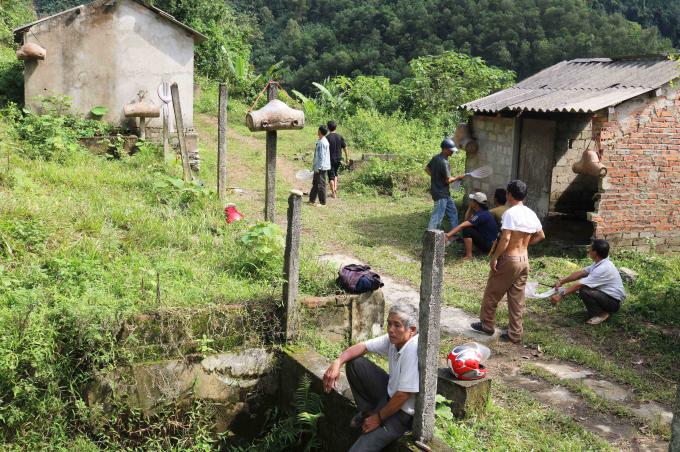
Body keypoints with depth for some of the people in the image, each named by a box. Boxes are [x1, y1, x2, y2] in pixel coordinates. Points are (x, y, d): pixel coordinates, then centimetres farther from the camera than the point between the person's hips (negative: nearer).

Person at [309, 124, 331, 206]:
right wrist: (314, 166, 22)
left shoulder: (322, 142, -18)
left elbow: (322, 156, -21)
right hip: (318, 167, 10)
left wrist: (318, 167, -20)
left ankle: (322, 202, 4)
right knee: (315, 184, 17)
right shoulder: (320, 141, 12)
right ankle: (312, 200, 26)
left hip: (321, 168, -10)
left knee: (321, 185, -3)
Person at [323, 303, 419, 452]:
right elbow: (363, 346, 4)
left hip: (403, 412, -8)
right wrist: (337, 362, -14)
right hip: (389, 393, 8)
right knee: (354, 363, 3)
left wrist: (378, 418, -14)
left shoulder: (413, 349, -30)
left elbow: (403, 395, -28)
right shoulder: (394, 339, -7)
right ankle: (367, 411, 14)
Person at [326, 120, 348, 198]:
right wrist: (347, 157, 14)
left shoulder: (327, 138, -12)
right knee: (335, 173, 22)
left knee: (331, 176, 4)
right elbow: (345, 148, 4)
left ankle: (333, 192, 5)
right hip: (338, 159, 4)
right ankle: (335, 189, 13)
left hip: (330, 159, -4)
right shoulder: (340, 137, 0)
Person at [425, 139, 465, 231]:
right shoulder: (444, 162, -23)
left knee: (452, 212, 19)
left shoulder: (435, 158, 4)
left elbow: (426, 168, 16)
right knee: (437, 216, -3)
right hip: (441, 194, -10)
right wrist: (458, 177, -5)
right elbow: (448, 180, -21)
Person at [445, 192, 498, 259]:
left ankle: (468, 256, -18)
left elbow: (462, 226, -31)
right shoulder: (482, 211, 5)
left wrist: (447, 235, -32)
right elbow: (467, 220, 17)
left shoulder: (481, 215, -26)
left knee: (467, 230, -23)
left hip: (488, 245, -10)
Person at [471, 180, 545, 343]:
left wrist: (495, 257, -17)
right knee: (517, 298, 11)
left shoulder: (510, 213, -17)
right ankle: (515, 334, 14)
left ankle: (487, 325, 23)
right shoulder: (531, 214, 6)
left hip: (509, 259, -7)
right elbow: (540, 236, 17)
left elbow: (505, 238, -23)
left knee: (492, 293, 11)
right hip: (524, 260, 7)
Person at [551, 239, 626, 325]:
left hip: (614, 302, -10)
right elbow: (580, 273, 7)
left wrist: (561, 294, -22)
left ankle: (601, 314, -7)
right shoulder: (600, 263, 1)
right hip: (607, 295, 10)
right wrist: (561, 282, 3)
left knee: (584, 291, -27)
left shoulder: (603, 269, -27)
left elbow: (580, 285, -26)